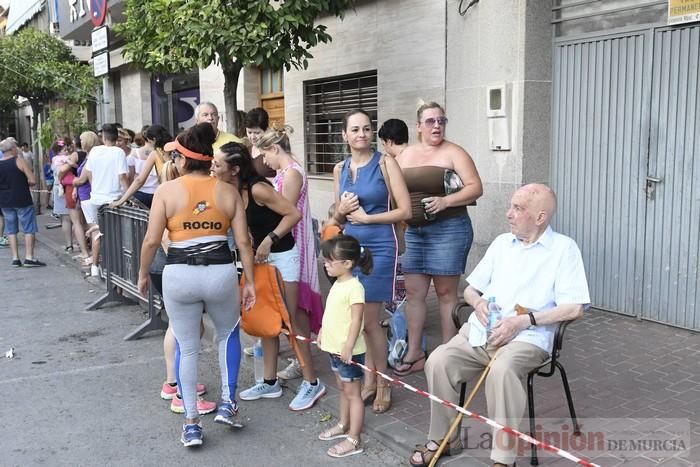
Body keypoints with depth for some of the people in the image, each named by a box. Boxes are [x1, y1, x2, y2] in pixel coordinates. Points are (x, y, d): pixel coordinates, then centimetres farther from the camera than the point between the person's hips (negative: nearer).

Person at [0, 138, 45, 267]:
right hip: (22, 201, -5)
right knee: (29, 229, 2)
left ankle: (15, 258, 10)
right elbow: (33, 181, -14)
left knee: (11, 230, 11)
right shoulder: (19, 161, -10)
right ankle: (29, 257, -2)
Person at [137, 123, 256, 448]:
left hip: (179, 275, -1)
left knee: (187, 347, 15)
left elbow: (152, 240, -3)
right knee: (229, 333, 28)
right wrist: (250, 281, 9)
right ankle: (227, 403, 23)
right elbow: (243, 242, 1)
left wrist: (143, 274, 13)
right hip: (220, 272, 1)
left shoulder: (167, 190, -2)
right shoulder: (228, 191, 4)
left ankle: (191, 423, 22)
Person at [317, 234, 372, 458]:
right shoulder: (337, 284, 8)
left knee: (352, 392, 0)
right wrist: (323, 332, 23)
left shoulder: (354, 287, -21)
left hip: (348, 351, -9)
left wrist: (349, 346, -26)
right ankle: (343, 425, 37)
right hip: (334, 348, 9)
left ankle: (354, 439, 8)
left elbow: (356, 319, -24)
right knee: (343, 389, 22)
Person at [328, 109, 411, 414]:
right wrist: (341, 211, -4)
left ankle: (382, 384, 16)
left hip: (379, 246, -5)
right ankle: (369, 380, 22)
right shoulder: (340, 169, 10)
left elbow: (405, 210, -9)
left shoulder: (385, 164, -5)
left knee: (369, 319, -2)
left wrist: (366, 217, -10)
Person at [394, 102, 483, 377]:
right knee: (413, 292, 8)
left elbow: (475, 188, -10)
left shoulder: (453, 153, -3)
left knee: (446, 293, 1)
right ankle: (414, 354, 19)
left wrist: (445, 201, -22)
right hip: (412, 231, 5)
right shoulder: (405, 155, 12)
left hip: (448, 228, -5)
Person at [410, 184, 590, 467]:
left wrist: (523, 321, -15)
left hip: (527, 338, -5)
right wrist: (478, 303, -2)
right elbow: (470, 289, 23)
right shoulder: (502, 242, 18)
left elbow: (574, 308, -7)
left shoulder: (563, 248, 2)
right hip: (480, 331, 5)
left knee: (501, 370, -36)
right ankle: (443, 439, -3)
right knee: (438, 360, -21)